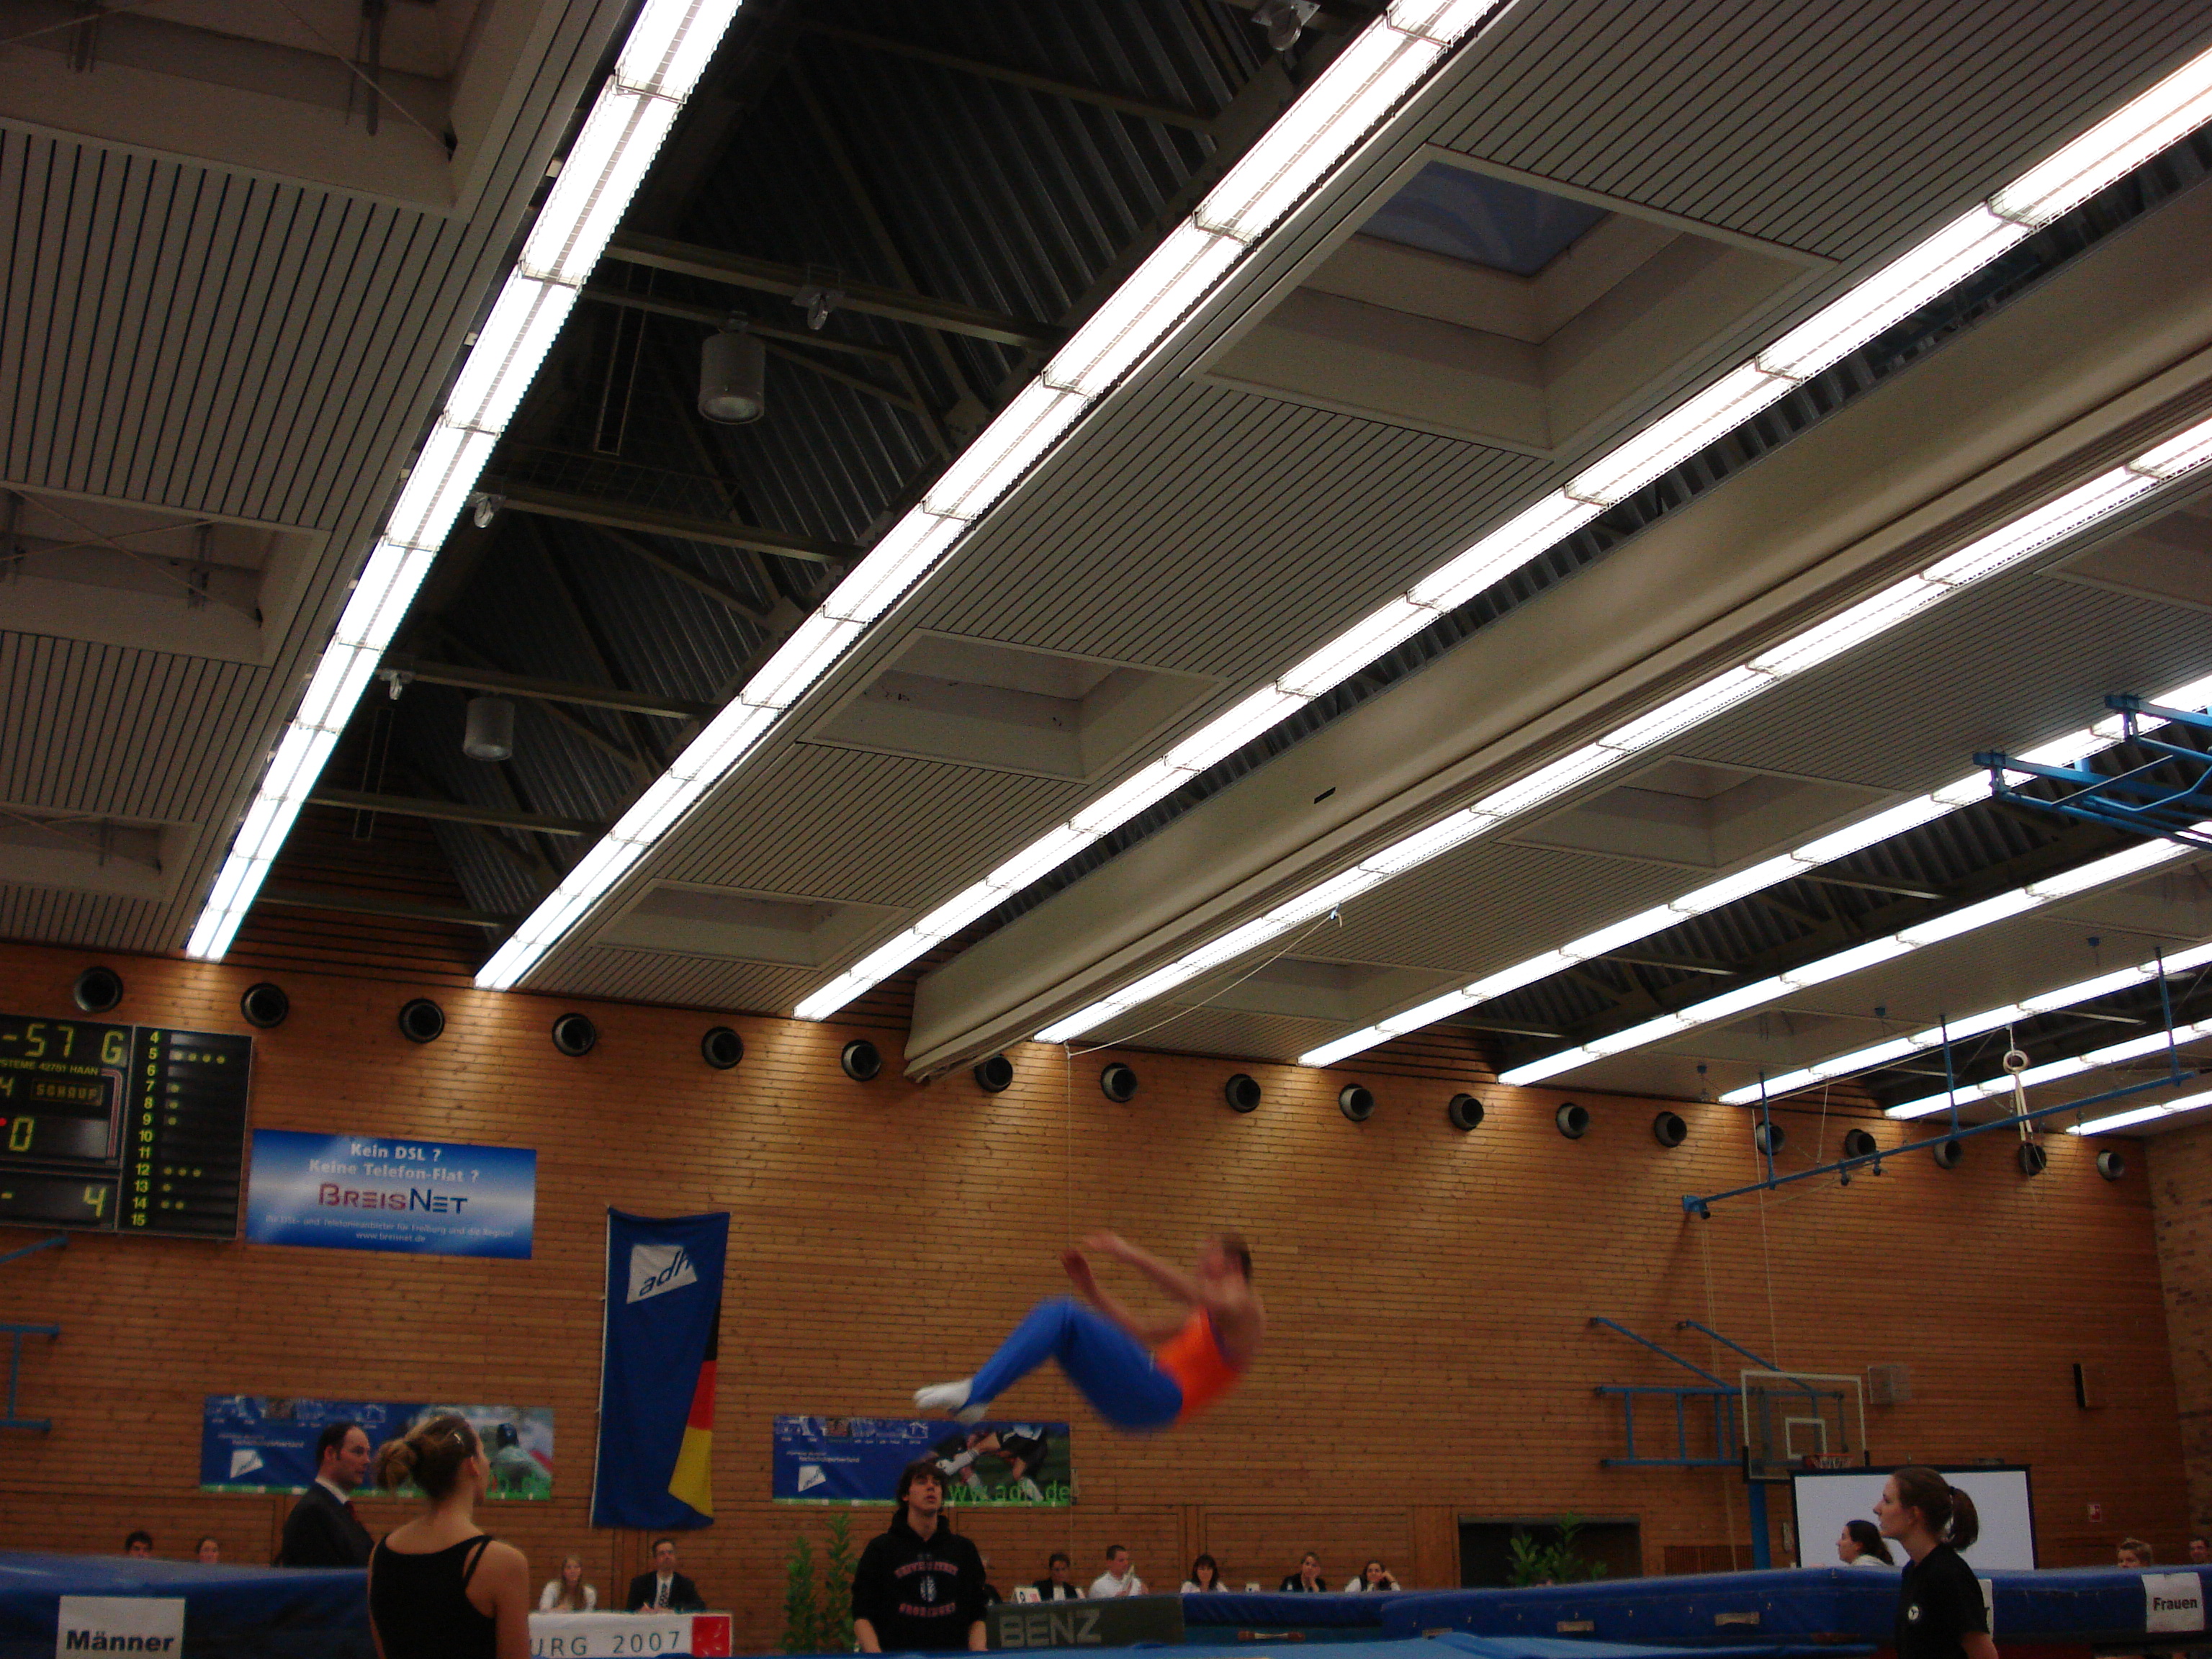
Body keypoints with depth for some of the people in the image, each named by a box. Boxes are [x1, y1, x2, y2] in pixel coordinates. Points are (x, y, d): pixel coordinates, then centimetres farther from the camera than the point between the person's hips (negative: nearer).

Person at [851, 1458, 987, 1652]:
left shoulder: (964, 1549, 15)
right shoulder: (880, 1548, 7)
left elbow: (976, 1616, 15)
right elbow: (862, 1616, 2)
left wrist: (978, 1653, -3)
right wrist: (876, 1654, -14)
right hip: (896, 1655, -2)